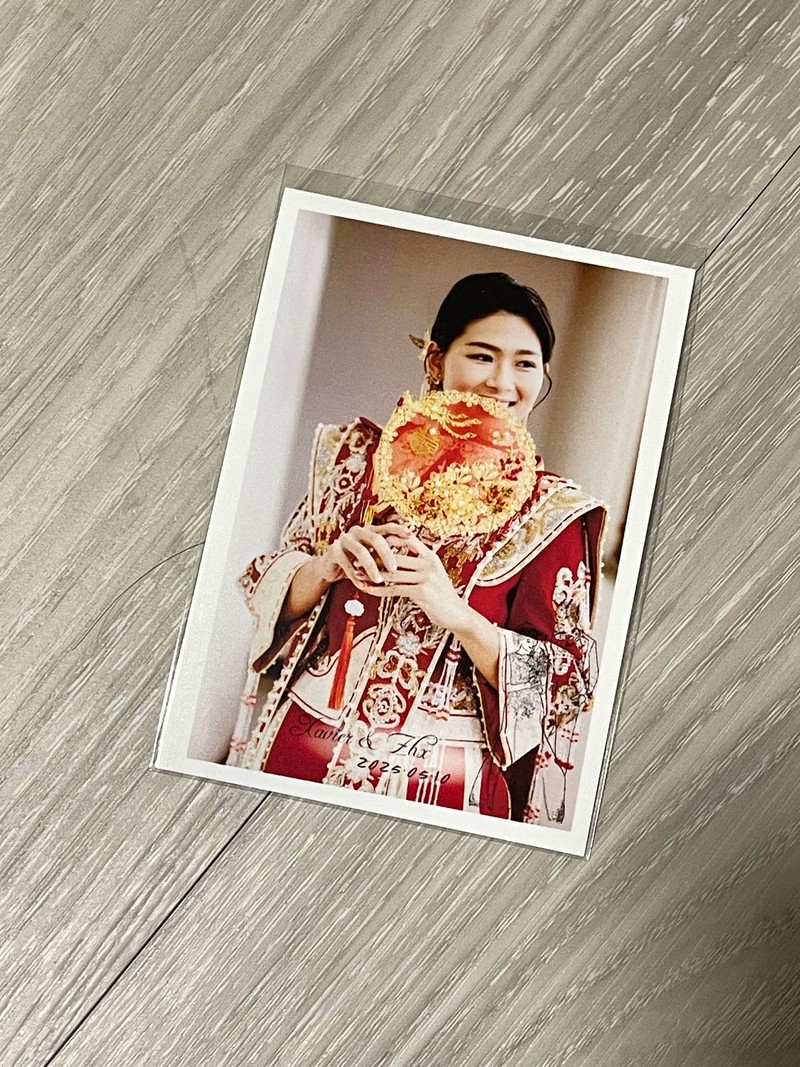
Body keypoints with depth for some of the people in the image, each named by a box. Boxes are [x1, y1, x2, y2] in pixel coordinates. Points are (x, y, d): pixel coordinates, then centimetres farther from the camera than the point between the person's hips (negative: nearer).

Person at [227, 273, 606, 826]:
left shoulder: (552, 512, -6)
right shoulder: (361, 454, 1)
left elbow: (568, 680, -7)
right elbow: (270, 589, 5)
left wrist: (457, 614, -22)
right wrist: (327, 566, -17)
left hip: (440, 781, -2)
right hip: (299, 752, 3)